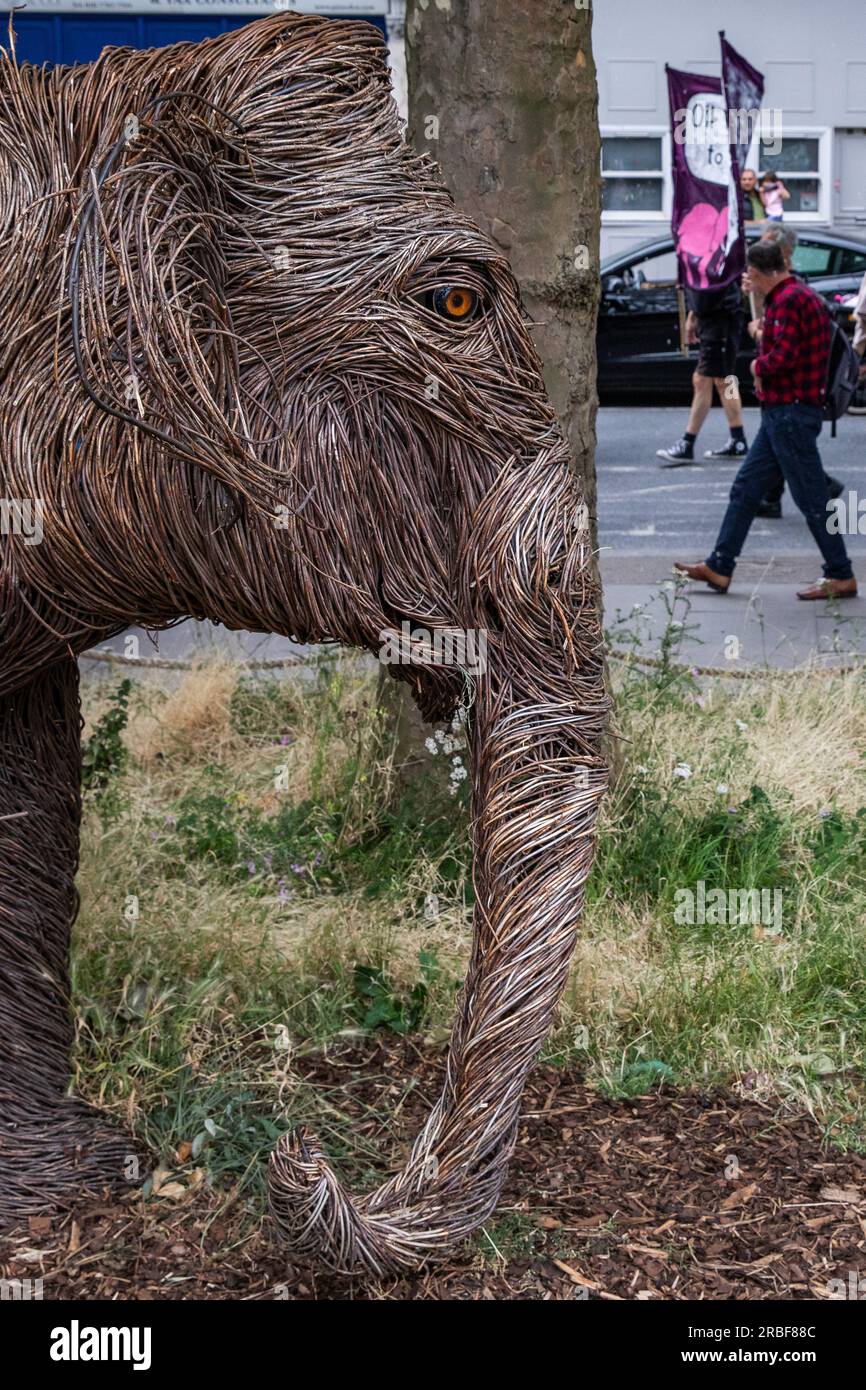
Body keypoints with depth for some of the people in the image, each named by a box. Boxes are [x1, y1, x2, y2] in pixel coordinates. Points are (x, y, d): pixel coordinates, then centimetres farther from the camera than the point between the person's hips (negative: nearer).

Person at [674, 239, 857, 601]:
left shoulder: (788, 300, -16)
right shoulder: (803, 295, 17)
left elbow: (782, 357, -25)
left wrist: (759, 366, -5)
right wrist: (763, 366, 4)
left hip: (791, 412, -11)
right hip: (780, 412, 11)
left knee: (811, 498, -4)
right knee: (745, 489, 12)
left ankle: (841, 577, 3)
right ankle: (719, 568, 16)